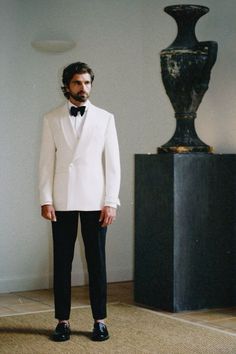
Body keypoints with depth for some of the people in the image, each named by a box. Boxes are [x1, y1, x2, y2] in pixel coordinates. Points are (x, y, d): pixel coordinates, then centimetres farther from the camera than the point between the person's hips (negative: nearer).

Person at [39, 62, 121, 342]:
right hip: (62, 201, 1)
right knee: (62, 262, 4)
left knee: (96, 261, 3)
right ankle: (63, 321, 12)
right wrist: (46, 200, -4)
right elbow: (46, 162, 4)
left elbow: (112, 163, 2)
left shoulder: (105, 118, 5)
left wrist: (111, 202, -4)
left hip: (95, 201, 0)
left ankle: (99, 320, 11)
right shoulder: (52, 119, 6)